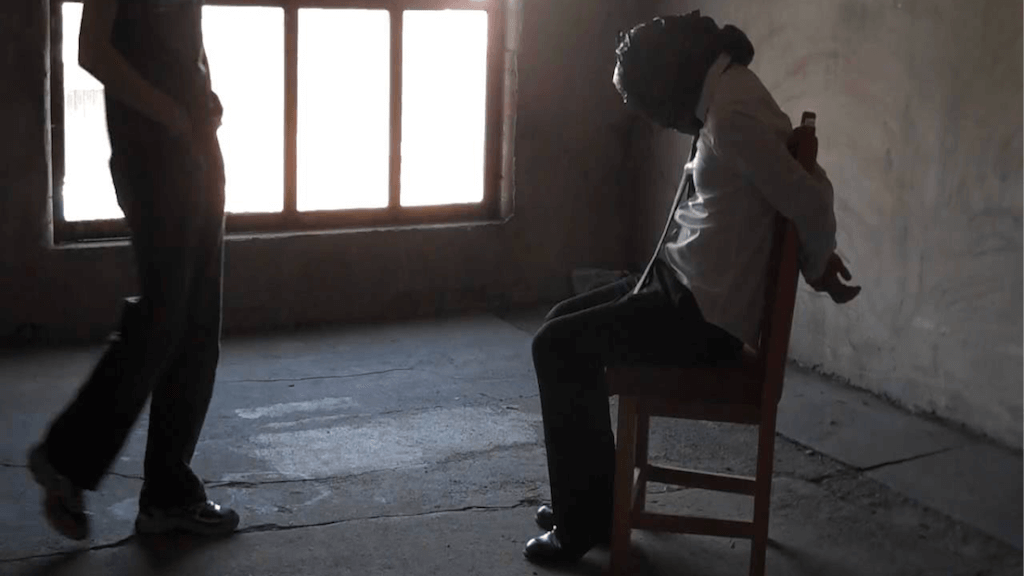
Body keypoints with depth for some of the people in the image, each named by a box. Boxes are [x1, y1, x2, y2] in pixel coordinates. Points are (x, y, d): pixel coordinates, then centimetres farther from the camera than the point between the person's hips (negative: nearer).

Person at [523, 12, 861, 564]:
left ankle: (584, 521, 4)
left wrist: (818, 267, -2)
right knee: (563, 321, 14)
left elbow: (811, 201, -22)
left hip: (709, 312, -10)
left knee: (557, 347, -8)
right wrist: (818, 267, 11)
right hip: (690, 284, 10)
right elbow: (798, 185, 18)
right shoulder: (725, 96, 10)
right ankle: (589, 502, 21)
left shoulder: (732, 112, -22)